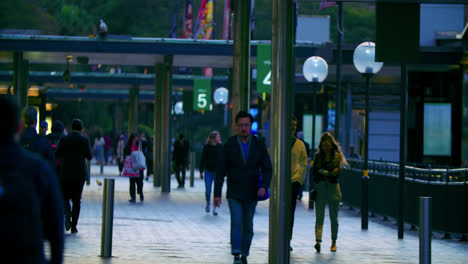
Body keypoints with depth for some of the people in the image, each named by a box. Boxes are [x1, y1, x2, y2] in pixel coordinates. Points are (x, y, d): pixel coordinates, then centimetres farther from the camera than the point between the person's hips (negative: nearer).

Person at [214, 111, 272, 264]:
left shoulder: (259, 146, 0)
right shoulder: (229, 145, -4)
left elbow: (267, 169, 0)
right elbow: (221, 171, -2)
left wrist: (264, 186, -19)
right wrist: (217, 194, -6)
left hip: (251, 194, 2)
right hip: (234, 194, -2)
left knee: (248, 227, 9)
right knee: (236, 223, -16)